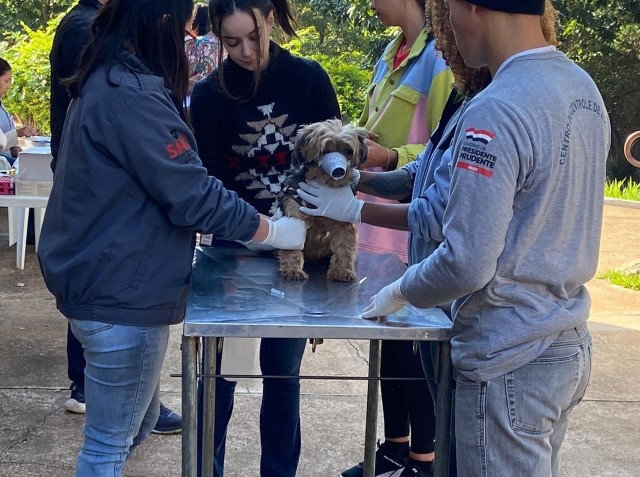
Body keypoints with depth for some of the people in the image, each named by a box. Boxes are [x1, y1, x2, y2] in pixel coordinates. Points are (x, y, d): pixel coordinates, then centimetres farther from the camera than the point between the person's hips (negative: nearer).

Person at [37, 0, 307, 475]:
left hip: (107, 285, 10)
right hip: (122, 296, -10)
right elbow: (192, 194, -20)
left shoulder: (104, 81, 11)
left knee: (137, 425, 22)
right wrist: (274, 230, -10)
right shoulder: (132, 95, -21)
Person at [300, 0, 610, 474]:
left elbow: (466, 263, -24)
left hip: (510, 363, -8)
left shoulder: (497, 110, -23)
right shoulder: (584, 88, 5)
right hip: (571, 346, 9)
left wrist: (399, 291, -4)